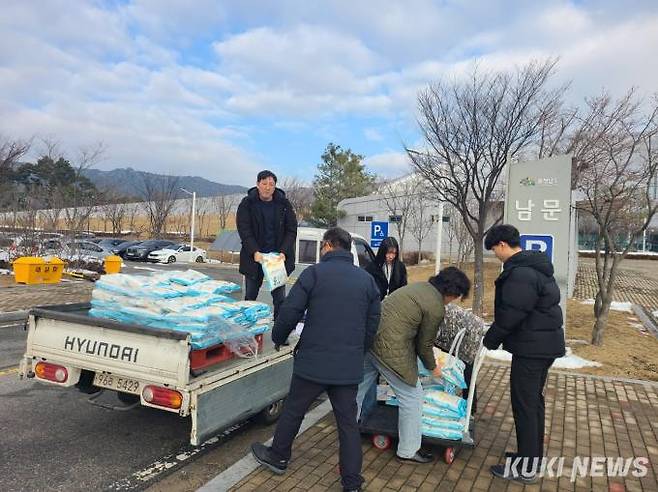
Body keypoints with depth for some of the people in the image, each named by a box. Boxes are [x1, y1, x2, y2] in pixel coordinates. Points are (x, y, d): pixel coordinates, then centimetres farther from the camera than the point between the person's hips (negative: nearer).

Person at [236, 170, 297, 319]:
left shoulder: (284, 204, 1)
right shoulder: (247, 204, -2)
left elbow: (291, 230, 0)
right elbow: (244, 230, -8)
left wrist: (283, 252, -14)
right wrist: (255, 251, -20)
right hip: (254, 257, 0)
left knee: (279, 298, 1)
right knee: (250, 296, 10)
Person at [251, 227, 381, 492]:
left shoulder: (314, 273, -9)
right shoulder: (367, 280, 6)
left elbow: (289, 312, -10)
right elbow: (372, 324, 10)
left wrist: (278, 338, 9)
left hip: (313, 361, -3)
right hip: (350, 367, 4)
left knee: (293, 411, 18)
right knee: (348, 423, 13)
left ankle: (277, 457, 38)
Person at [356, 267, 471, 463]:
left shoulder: (420, 286, 13)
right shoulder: (436, 307, -13)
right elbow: (424, 344, -2)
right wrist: (433, 368, 17)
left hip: (368, 335, 10)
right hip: (389, 348, -9)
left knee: (361, 385, 26)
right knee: (412, 396, 8)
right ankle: (408, 451, 23)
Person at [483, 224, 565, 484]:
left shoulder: (520, 273, -22)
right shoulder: (535, 266, 11)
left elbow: (511, 314, -23)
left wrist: (491, 338, -7)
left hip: (531, 348, -10)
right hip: (545, 344, 10)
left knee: (524, 404, -1)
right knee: (534, 400, 20)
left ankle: (525, 468, 10)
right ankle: (533, 454, 34)